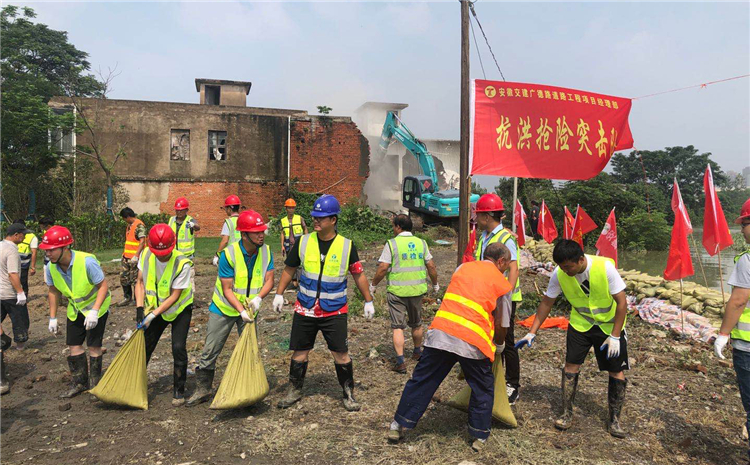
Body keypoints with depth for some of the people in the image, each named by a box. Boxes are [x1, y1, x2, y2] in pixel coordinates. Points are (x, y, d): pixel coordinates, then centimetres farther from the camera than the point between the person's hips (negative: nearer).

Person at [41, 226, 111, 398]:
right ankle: (80, 382, 23)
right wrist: (53, 317, 5)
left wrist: (94, 311, -33)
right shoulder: (51, 267, -13)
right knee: (73, 345, 7)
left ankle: (95, 384, 15)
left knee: (93, 345, -2)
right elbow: (53, 291, 3)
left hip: (96, 305, -6)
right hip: (75, 308, 6)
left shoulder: (87, 262, -32)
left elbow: (103, 286, -25)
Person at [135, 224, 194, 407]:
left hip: (180, 308, -4)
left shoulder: (182, 263, -28)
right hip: (155, 308, 4)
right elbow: (140, 282, -3)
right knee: (144, 346, 7)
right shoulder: (146, 255, -14)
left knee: (178, 347, -12)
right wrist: (140, 308, -14)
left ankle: (179, 390, 6)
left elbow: (174, 296, -25)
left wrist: (153, 315, -27)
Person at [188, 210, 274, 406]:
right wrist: (241, 310, -30)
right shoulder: (228, 254, -25)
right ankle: (203, 389, 21)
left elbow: (269, 280, -11)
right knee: (210, 350, 4)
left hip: (249, 309, 3)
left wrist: (258, 297, -30)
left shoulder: (265, 251, -12)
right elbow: (227, 289, -22)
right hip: (224, 308, -3)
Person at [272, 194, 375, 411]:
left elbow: (359, 275, 5)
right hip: (304, 309, 2)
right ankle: (294, 390, 31)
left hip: (335, 311, -2)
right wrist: (279, 294, 9)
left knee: (341, 353, 0)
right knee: (299, 351, 10)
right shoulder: (303, 242, -2)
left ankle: (349, 393, 19)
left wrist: (368, 301, 7)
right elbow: (289, 269, 10)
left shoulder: (346, 246, -5)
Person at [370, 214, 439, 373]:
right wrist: (435, 284, 17)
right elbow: (431, 266, 3)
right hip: (417, 290, 4)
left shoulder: (392, 244, -8)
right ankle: (417, 352, 40)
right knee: (416, 324, 22)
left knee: (398, 327, 3)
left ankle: (400, 362, -2)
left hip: (397, 291, -4)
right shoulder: (421, 243, 4)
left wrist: (373, 285, 0)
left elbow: (383, 268, -13)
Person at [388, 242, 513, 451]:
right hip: (473, 341, -3)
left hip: (440, 332, 3)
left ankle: (398, 426, 22)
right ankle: (479, 437, 28)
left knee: (422, 379, 14)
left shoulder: (463, 267, 18)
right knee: (483, 389, 19)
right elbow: (501, 323, 11)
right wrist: (499, 344, 30)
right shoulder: (503, 284, 8)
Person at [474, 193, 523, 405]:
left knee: (507, 342, 2)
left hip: (504, 299, -8)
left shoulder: (505, 238, -16)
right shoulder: (482, 238, 9)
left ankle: (513, 386, 16)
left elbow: (513, 270, -22)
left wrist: (506, 296, -31)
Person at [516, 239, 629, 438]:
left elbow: (621, 302, -20)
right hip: (580, 323, 2)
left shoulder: (605, 267, -28)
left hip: (610, 325, -2)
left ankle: (614, 419, 19)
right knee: (571, 364, -6)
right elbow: (547, 302, -7)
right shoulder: (559, 274, -19)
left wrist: (615, 336, -21)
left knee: (617, 371, 1)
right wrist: (532, 333, -10)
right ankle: (567, 414, 9)